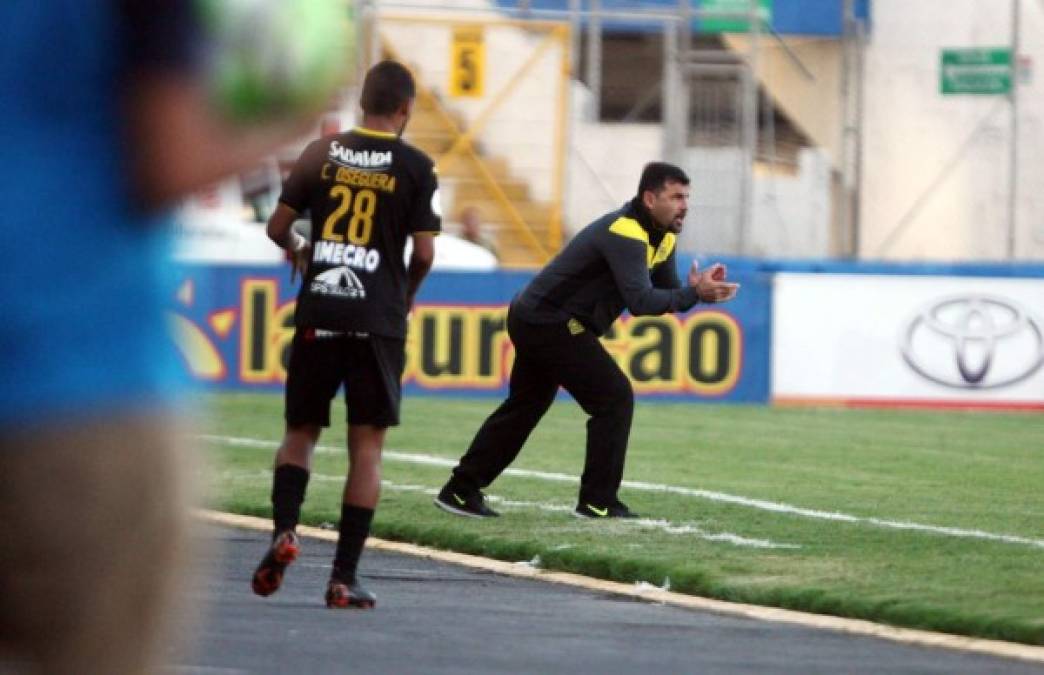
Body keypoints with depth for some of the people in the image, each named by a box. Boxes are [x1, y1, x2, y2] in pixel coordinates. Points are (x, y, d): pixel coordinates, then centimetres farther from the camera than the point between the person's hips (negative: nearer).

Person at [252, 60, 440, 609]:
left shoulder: (322, 152, 5)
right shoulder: (415, 167, -2)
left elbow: (277, 225, 7)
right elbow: (424, 251, -3)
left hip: (318, 314, 2)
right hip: (379, 319, -2)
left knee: (301, 432, 15)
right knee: (366, 445, 3)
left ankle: (284, 529, -11)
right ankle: (344, 577, -1)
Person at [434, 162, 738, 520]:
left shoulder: (662, 237, 9)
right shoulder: (625, 233, -24)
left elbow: (667, 291, 5)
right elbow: (641, 301, -34)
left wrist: (699, 289, -14)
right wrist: (694, 294, -34)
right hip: (552, 324, -11)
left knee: (525, 406, 18)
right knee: (614, 397, -11)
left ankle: (461, 490, 24)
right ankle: (598, 501, -7)